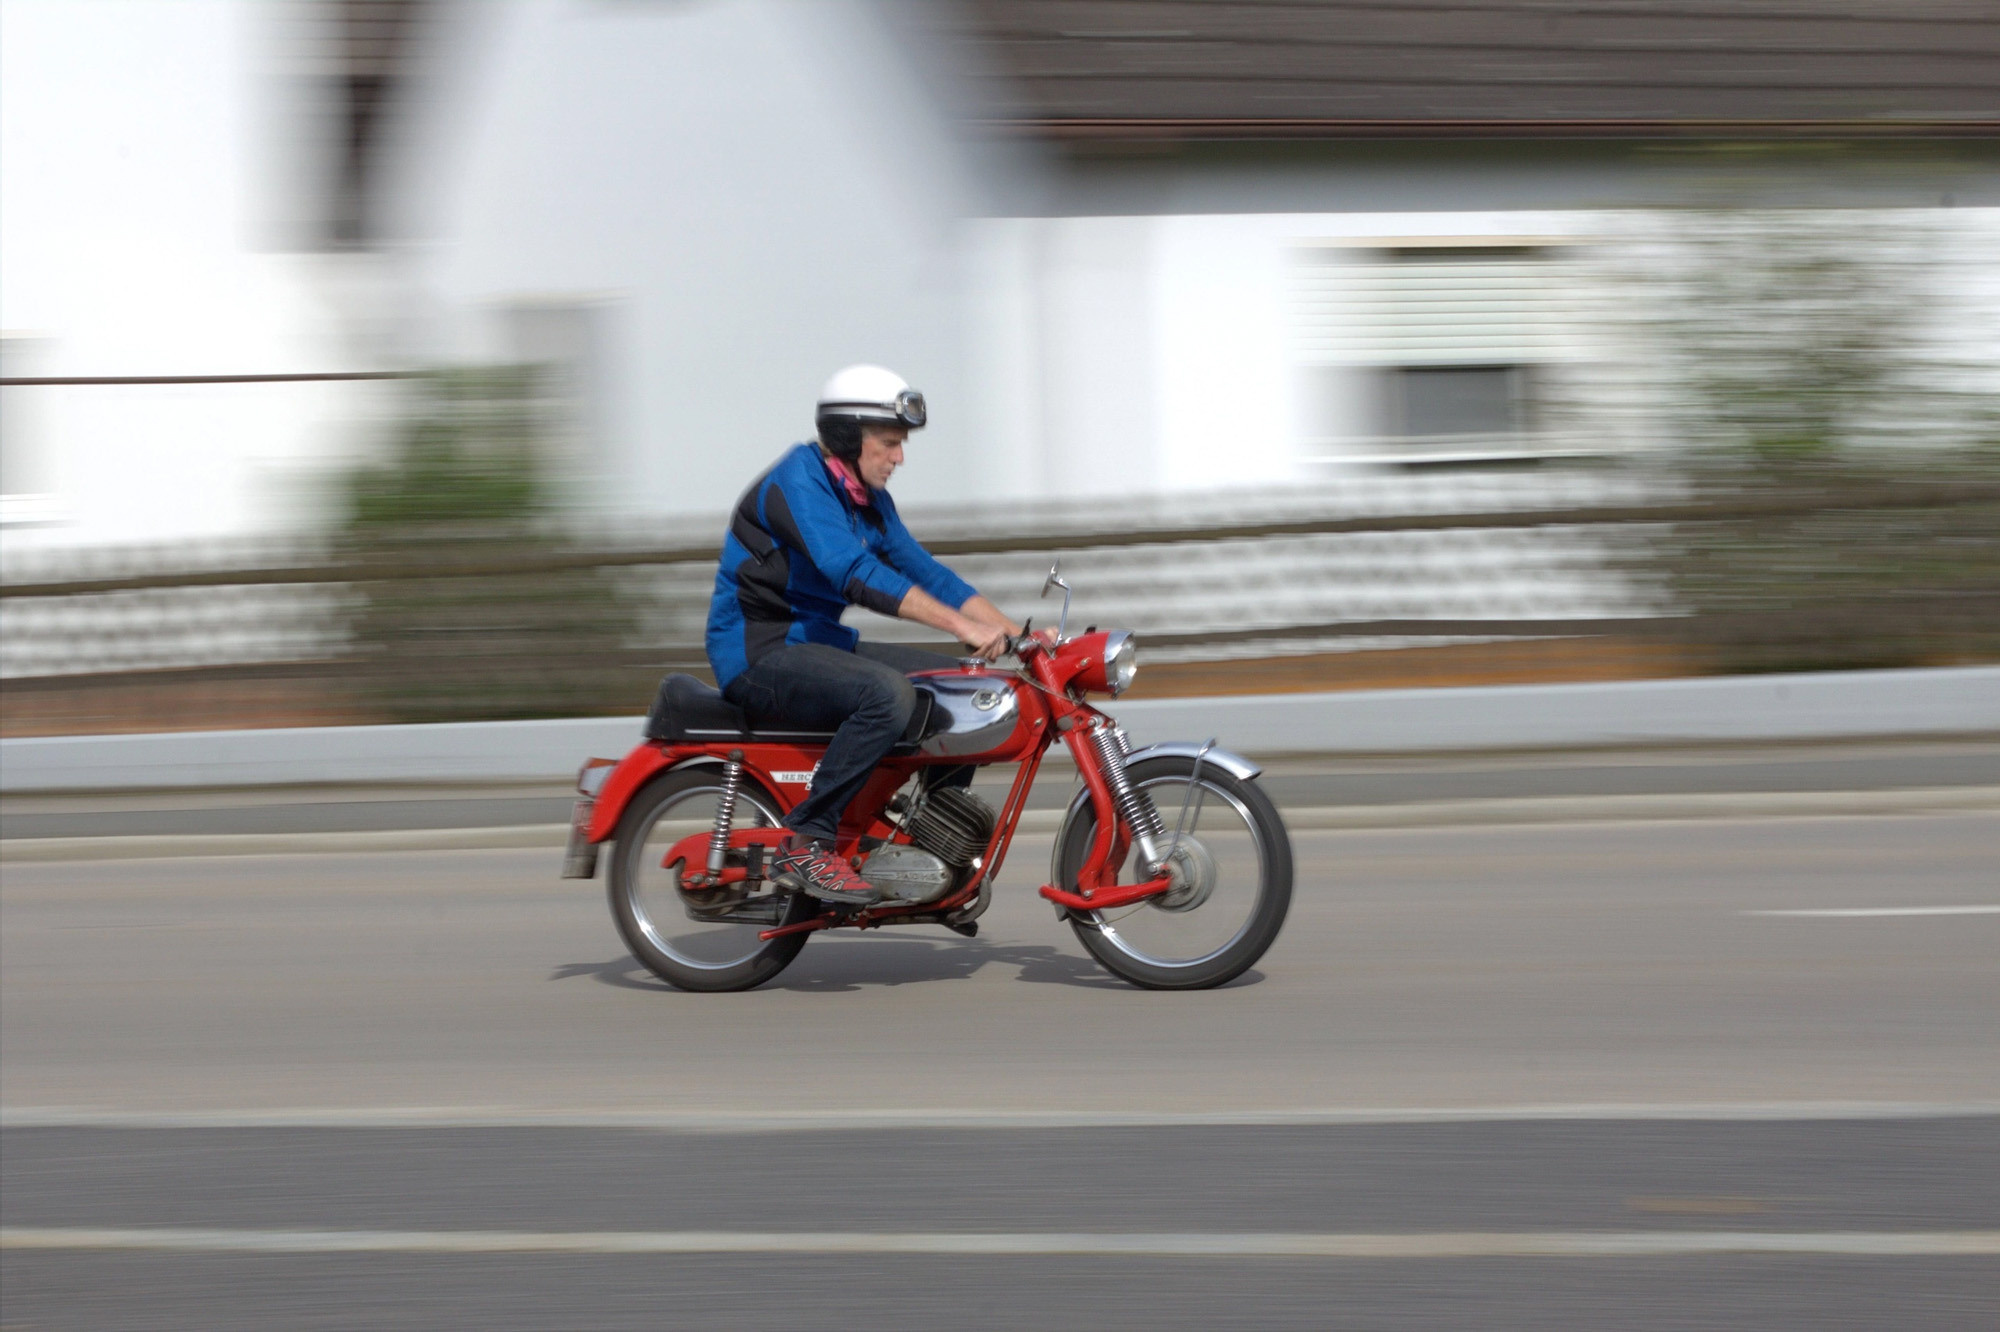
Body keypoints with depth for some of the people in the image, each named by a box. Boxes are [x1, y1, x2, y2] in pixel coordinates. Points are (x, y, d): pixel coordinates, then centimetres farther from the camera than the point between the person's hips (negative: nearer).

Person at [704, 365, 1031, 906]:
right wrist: (962, 626, -36)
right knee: (888, 693, -33)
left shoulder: (868, 497, 12)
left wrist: (1014, 632, 2)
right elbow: (856, 574, -31)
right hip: (760, 653, -10)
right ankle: (805, 841, -26)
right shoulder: (797, 481, -18)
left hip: (816, 641, 10)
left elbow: (921, 569, 14)